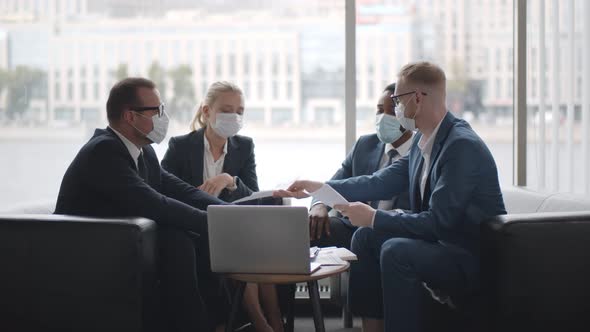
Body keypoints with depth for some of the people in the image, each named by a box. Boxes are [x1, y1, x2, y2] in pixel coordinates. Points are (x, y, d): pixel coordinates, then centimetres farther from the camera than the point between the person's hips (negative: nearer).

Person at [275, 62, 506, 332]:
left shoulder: (463, 146, -22)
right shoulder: (423, 142, 5)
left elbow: (438, 221, -25)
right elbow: (381, 182, 11)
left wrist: (374, 218, -18)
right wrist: (319, 188, 9)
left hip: (474, 259, -9)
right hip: (442, 242, 9)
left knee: (396, 250, -28)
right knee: (367, 237, 6)